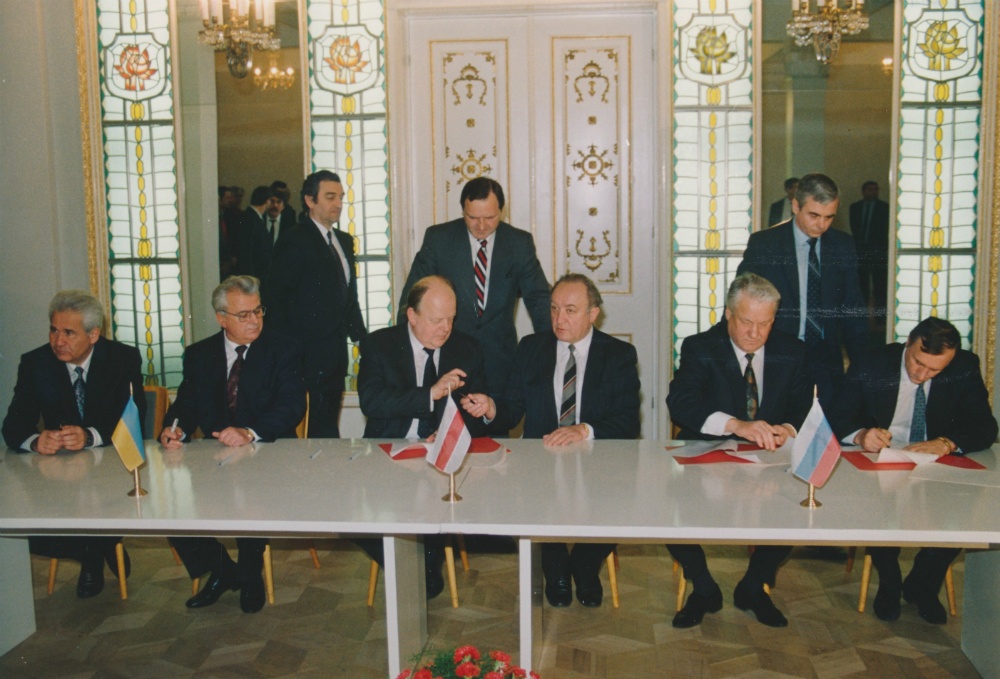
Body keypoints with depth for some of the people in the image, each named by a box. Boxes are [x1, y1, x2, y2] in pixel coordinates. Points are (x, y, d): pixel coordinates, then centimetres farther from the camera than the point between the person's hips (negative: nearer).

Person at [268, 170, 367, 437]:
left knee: (329, 423, 11)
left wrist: (361, 336, 12)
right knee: (322, 428, -6)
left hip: (336, 353, 8)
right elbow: (277, 302, -10)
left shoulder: (344, 241, 15)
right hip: (311, 355, -7)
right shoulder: (294, 244, -9)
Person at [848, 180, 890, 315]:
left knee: (879, 282, -6)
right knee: (861, 281, 2)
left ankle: (880, 313, -5)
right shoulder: (855, 207, 13)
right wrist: (859, 242, 1)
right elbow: (854, 227, 10)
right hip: (860, 248, 3)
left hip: (878, 249, -2)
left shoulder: (884, 207, 4)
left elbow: (885, 228, 1)